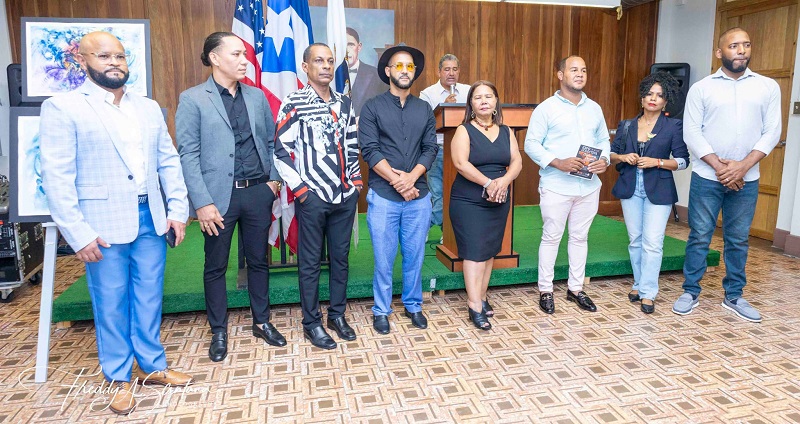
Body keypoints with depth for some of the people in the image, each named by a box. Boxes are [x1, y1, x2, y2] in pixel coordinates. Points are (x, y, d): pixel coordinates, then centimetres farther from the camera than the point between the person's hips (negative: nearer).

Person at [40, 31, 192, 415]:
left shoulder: (149, 108, 10)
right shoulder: (62, 108, -5)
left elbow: (169, 161, 11)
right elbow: (57, 177, -10)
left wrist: (178, 209, 3)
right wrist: (78, 233, -14)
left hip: (150, 218, 4)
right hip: (103, 224, -4)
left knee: (149, 298, 13)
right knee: (111, 304, 7)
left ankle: (152, 366, 28)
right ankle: (118, 378, 24)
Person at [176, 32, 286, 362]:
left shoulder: (257, 96, 8)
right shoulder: (192, 99, -5)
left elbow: (270, 141, 15)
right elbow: (188, 154, -9)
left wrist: (273, 177, 5)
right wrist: (202, 202, -14)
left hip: (257, 192, 4)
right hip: (219, 195, -3)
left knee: (258, 260, 14)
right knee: (215, 266, 9)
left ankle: (261, 322, 30)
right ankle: (219, 332, 26)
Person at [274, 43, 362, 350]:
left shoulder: (345, 104, 9)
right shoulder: (293, 105, -6)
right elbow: (281, 152, -7)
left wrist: (356, 181, 9)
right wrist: (301, 190, -10)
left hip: (345, 197, 5)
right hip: (313, 198, -5)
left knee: (341, 257, 13)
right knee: (310, 262, 6)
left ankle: (337, 315, 29)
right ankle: (312, 323, 21)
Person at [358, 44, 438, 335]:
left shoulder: (424, 109, 10)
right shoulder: (373, 107, 0)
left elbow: (430, 149, 3)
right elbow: (370, 150, -8)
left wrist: (411, 177, -13)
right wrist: (397, 182, -14)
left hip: (418, 196, 3)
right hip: (383, 196, -3)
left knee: (414, 256, 11)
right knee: (384, 259, 4)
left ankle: (413, 305, 29)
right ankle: (381, 310, 21)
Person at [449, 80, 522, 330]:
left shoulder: (506, 131, 10)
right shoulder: (464, 131, -3)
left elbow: (516, 162, 2)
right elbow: (460, 163, -16)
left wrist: (504, 181, -18)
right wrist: (488, 183, -23)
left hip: (499, 202, 5)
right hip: (468, 202, -5)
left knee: (490, 251, 9)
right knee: (475, 251, -7)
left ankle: (481, 298, 21)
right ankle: (475, 306, -4)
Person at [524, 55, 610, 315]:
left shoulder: (594, 109, 11)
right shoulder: (546, 108, -4)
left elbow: (603, 141, 15)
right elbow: (531, 144, -8)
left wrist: (604, 160, -7)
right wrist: (558, 162, -20)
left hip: (589, 186, 5)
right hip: (556, 186, -5)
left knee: (580, 237, 13)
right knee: (551, 237, 4)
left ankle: (576, 288, 25)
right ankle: (545, 290, 15)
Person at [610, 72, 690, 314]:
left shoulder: (673, 126, 0)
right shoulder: (626, 126, 8)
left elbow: (682, 161, -1)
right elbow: (611, 155, 13)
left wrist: (657, 162, -16)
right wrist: (623, 158, -8)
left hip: (658, 191, -3)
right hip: (630, 189, 3)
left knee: (652, 242, -7)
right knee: (635, 240, 9)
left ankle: (648, 293, 0)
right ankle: (638, 284, 21)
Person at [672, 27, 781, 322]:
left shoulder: (768, 87, 6)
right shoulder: (701, 88, 1)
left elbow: (771, 132, 1)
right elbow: (691, 133, -5)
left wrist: (742, 166, -13)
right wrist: (719, 166, -14)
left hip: (746, 179, 2)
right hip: (706, 177, -2)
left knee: (738, 240, 10)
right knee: (699, 237, 3)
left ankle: (734, 296, 23)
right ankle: (690, 293, 14)